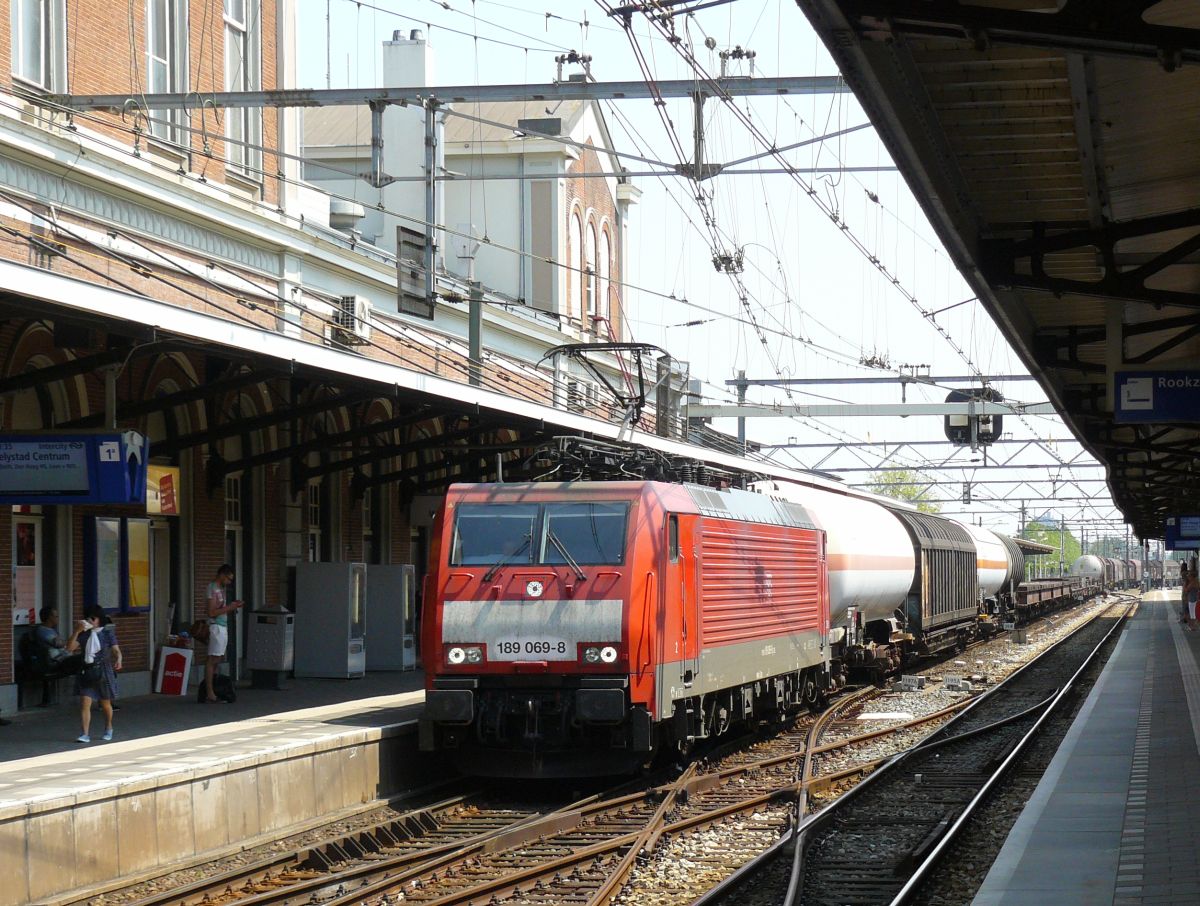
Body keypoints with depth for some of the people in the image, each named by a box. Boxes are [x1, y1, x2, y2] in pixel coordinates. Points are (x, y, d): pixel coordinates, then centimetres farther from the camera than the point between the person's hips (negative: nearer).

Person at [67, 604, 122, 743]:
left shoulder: (107, 633, -3)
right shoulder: (84, 634, 3)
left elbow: (116, 650, -9)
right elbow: (70, 648, -5)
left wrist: (118, 661, -31)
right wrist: (77, 631, -15)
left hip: (103, 672, -1)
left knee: (105, 704, 14)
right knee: (85, 703, -11)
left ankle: (108, 729, 37)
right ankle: (85, 734, -12)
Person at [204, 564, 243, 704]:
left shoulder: (221, 588, 16)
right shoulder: (213, 588, -12)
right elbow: (212, 612, -17)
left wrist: (233, 606, 9)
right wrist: (229, 608, -15)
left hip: (223, 626, 10)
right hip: (216, 626, -10)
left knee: (218, 658, 7)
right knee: (212, 659, -9)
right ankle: (209, 693, -10)